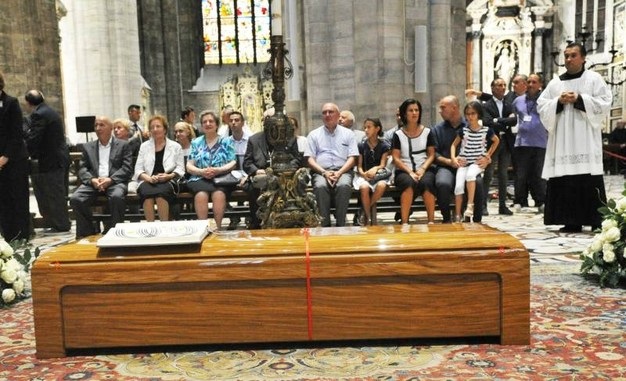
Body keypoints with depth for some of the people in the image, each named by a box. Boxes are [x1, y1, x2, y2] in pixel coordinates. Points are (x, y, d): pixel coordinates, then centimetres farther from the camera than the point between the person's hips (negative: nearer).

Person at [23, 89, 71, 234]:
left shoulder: (38, 115, -14)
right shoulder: (51, 112, 16)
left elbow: (33, 139, -19)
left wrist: (33, 156, -5)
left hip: (51, 161, -10)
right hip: (62, 157, 10)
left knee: (54, 195, -1)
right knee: (59, 194, 15)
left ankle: (60, 225, 5)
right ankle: (63, 223, 24)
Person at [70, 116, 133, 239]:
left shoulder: (123, 145, 12)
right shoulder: (88, 146, 21)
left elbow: (127, 168, 1)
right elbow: (82, 169, 11)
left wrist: (110, 179, -15)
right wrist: (92, 180, -11)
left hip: (115, 182, -3)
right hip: (93, 182, 3)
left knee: (117, 197, -36)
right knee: (75, 199, -25)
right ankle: (88, 232, -9)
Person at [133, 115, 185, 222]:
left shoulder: (175, 146, 14)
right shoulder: (144, 146, 18)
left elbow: (180, 169, 9)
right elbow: (138, 170, 11)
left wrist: (169, 176, -11)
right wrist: (148, 178, -10)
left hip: (167, 182, -1)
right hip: (148, 181, 1)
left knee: (161, 192, -36)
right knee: (147, 191, -35)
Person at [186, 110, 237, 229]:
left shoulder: (226, 142, 12)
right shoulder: (196, 142, 17)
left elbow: (233, 163, 3)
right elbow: (189, 166, 10)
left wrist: (218, 170, -15)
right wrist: (201, 171, -11)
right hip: (200, 179, 1)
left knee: (219, 193, -35)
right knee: (201, 194, -34)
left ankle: (217, 227, -29)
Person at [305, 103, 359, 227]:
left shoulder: (348, 133, 17)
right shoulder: (314, 134, 17)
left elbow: (352, 158, 7)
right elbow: (310, 159, 7)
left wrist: (339, 173, -11)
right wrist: (324, 172, -11)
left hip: (343, 171, 0)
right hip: (320, 172, 0)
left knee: (344, 186, -35)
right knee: (320, 186, -35)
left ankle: (341, 224, -27)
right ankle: (325, 224, -27)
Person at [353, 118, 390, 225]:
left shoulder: (384, 145, 4)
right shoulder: (361, 145, 6)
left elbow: (382, 165, -4)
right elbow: (359, 165, 2)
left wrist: (375, 168, -27)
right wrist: (363, 173, -20)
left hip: (379, 174, 0)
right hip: (363, 175, 0)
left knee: (381, 186, -37)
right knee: (364, 187, -36)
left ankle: (365, 212, -13)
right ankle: (368, 217, -16)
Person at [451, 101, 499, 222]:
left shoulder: (486, 130, 2)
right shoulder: (463, 130, 4)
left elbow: (496, 140, 21)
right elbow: (454, 144, 14)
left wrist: (489, 154, 12)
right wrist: (453, 158, -2)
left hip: (478, 163, -1)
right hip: (463, 162, 1)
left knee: (470, 175, -36)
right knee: (459, 186, -20)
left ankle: (470, 206, -32)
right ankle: (457, 217, -13)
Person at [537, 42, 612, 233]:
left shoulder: (594, 78, 8)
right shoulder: (555, 83, 15)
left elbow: (605, 103, -2)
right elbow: (541, 107, 9)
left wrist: (579, 99, -12)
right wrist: (558, 101, -7)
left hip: (586, 142, -3)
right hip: (562, 142, 3)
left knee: (590, 181, -7)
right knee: (564, 182, -2)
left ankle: (597, 221, -1)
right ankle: (572, 221, 4)